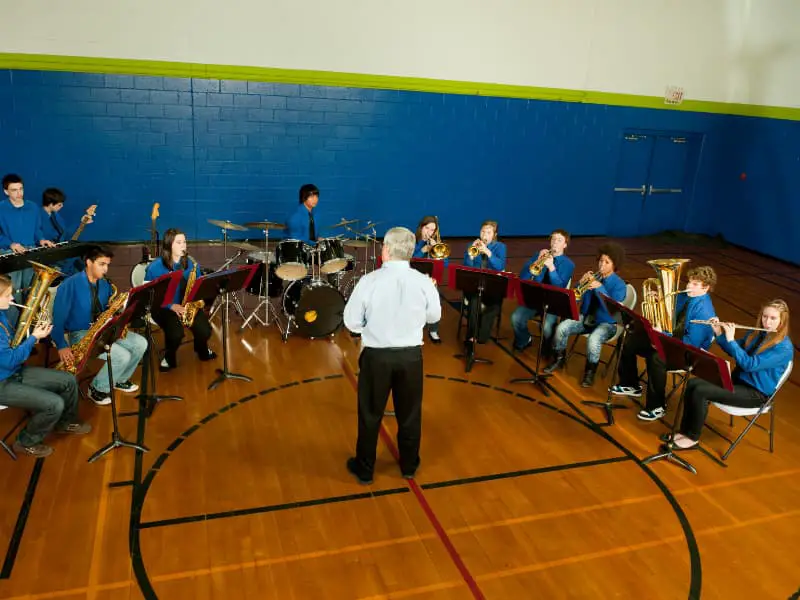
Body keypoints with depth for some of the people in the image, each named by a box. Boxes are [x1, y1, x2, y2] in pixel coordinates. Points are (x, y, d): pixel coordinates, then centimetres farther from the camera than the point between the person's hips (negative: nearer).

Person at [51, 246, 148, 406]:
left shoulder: (105, 284, 6)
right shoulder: (70, 284, -15)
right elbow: (58, 317, -17)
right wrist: (62, 345, -24)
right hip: (80, 334, -7)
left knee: (140, 344, -6)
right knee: (122, 356, -25)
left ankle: (119, 379, 17)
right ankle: (97, 388, 0)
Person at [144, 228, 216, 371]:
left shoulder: (192, 264, 1)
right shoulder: (155, 267, -11)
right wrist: (172, 306, -21)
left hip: (188, 305, 3)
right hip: (164, 307, -3)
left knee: (205, 330, -20)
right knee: (176, 333, -31)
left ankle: (201, 350, 18)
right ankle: (169, 357, 3)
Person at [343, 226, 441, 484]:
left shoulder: (369, 281, -15)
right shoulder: (424, 282, -10)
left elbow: (351, 322, -7)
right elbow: (434, 316, 6)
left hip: (376, 356, -2)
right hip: (411, 355, 2)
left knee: (370, 415, 15)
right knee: (410, 415, 19)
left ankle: (365, 469, 30)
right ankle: (409, 466, 36)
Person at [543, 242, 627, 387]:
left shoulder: (619, 284, -9)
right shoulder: (592, 277, 3)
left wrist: (600, 288, -31)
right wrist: (581, 283, -18)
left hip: (606, 323, -4)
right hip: (586, 317, 4)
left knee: (593, 341, -35)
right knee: (561, 328, -21)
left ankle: (590, 371, -8)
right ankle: (559, 359, 3)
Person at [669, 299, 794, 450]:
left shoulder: (784, 347, -19)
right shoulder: (757, 333, 4)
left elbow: (750, 364, -28)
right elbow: (733, 351, 15)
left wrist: (731, 340, -26)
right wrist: (719, 334, -2)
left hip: (756, 393, -8)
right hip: (738, 379, 8)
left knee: (701, 392, -24)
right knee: (693, 384, -12)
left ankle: (692, 438, -8)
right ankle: (684, 430, -3)